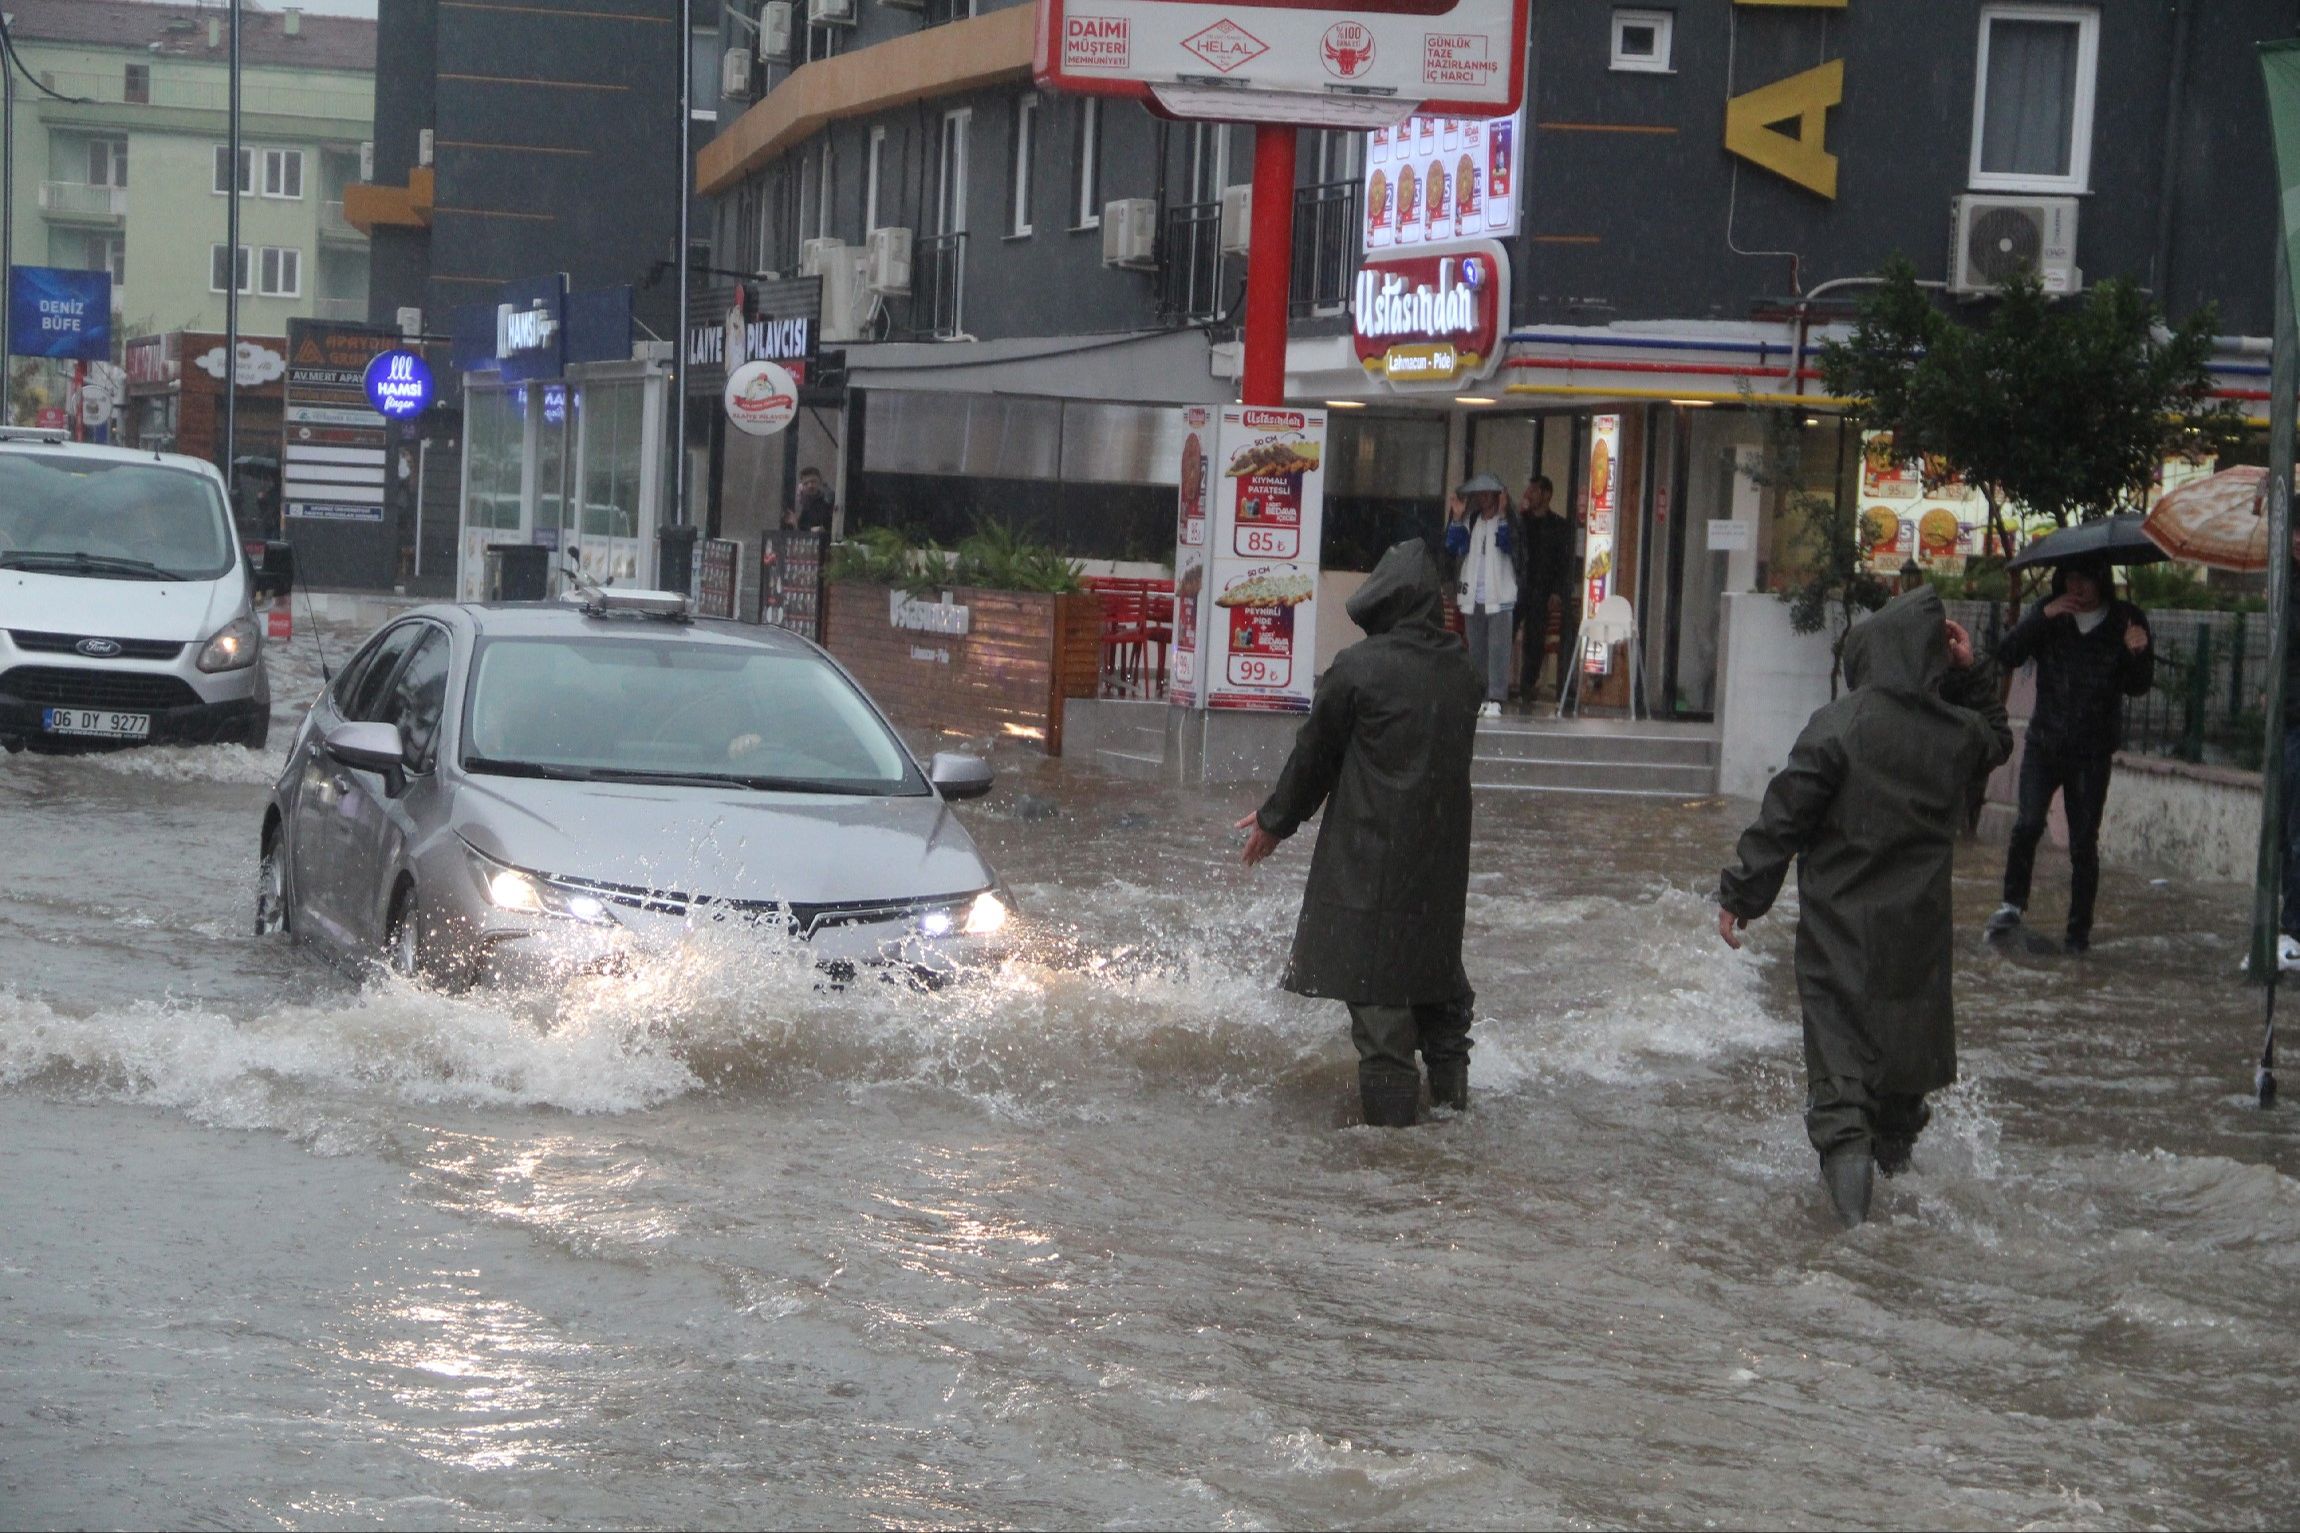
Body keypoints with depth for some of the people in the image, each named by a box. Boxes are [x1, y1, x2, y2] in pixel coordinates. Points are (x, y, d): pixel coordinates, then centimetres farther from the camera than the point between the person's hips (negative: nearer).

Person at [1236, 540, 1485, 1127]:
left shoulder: (1359, 667, -13)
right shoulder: (1462, 671, 6)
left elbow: (1315, 753, -4)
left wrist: (1275, 821, 13)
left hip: (1370, 850, -6)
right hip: (1442, 852, 6)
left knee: (1374, 979, -3)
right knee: (1437, 965, 18)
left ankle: (1389, 1106, -5)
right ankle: (1451, 1089, 25)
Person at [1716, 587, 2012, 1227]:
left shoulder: (1839, 726, -15)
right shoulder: (1957, 732, -1)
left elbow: (1783, 817, -15)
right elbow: (1997, 738, 26)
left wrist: (1740, 893, -8)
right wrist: (1974, 672, 15)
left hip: (1840, 930, -4)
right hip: (1919, 931, 4)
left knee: (1840, 1058, -4)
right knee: (1904, 1051, 21)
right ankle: (1896, 1157, 37)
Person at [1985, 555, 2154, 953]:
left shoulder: (2126, 621, 1)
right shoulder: (2048, 614, 3)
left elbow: (2137, 687, 2)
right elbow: (2006, 656, -6)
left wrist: (2138, 655, -20)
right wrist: (2042, 618, -17)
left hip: (2092, 753, 0)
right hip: (2044, 742, 1)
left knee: (2084, 842, 2)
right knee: (2028, 823, -17)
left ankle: (2079, 931, 12)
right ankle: (2013, 905, -3)